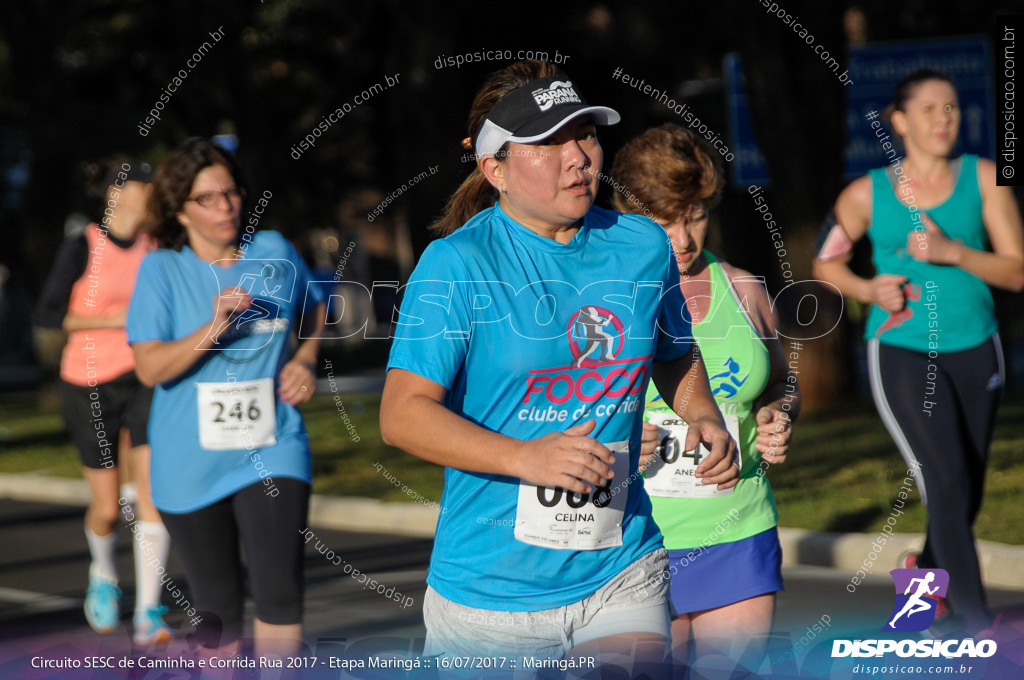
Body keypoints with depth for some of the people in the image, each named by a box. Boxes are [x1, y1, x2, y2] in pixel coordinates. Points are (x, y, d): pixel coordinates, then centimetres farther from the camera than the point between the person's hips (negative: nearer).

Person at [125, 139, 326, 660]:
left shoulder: (273, 252, 2)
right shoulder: (161, 269, -5)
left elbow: (313, 309, 23)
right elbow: (150, 367, -13)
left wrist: (305, 360, 4)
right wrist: (215, 327, -24)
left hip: (271, 452, 1)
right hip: (192, 466, -1)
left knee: (279, 589, -15)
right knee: (217, 604, 9)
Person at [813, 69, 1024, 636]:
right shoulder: (867, 194, -3)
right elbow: (826, 262, 12)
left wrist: (951, 252, -19)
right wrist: (868, 290, -7)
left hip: (974, 351, 3)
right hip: (901, 353, -3)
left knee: (967, 494, 14)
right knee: (948, 484, -18)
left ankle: (927, 570, 45)